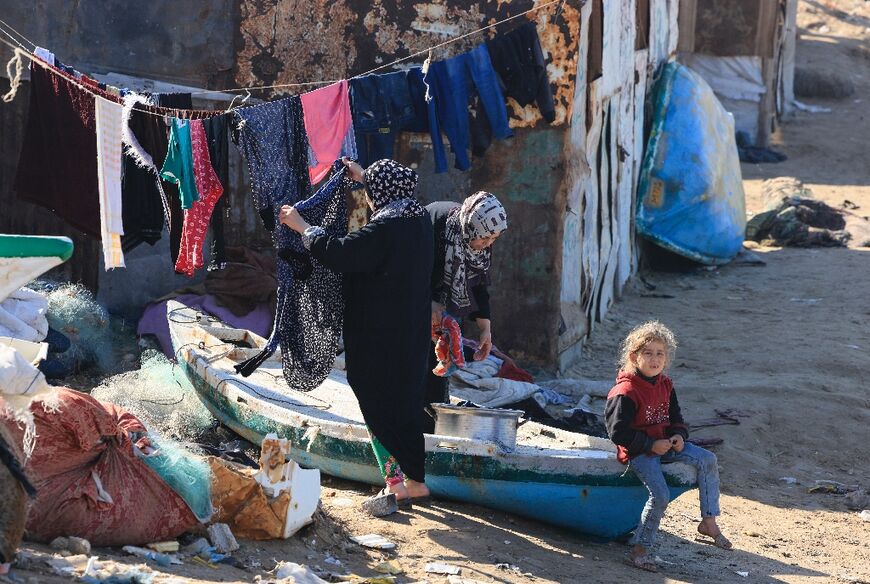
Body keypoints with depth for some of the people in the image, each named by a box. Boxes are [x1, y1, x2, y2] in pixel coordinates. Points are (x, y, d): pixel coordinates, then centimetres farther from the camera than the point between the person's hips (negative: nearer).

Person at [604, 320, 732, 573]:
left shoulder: (665, 385, 8)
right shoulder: (625, 392, -18)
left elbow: (675, 417, 19)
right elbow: (618, 432, -20)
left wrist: (679, 436, -4)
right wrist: (651, 445, -19)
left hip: (664, 443, 8)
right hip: (638, 452, -8)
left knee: (707, 460, -7)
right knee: (660, 495, -24)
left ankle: (709, 521, 1)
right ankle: (639, 550, -12)